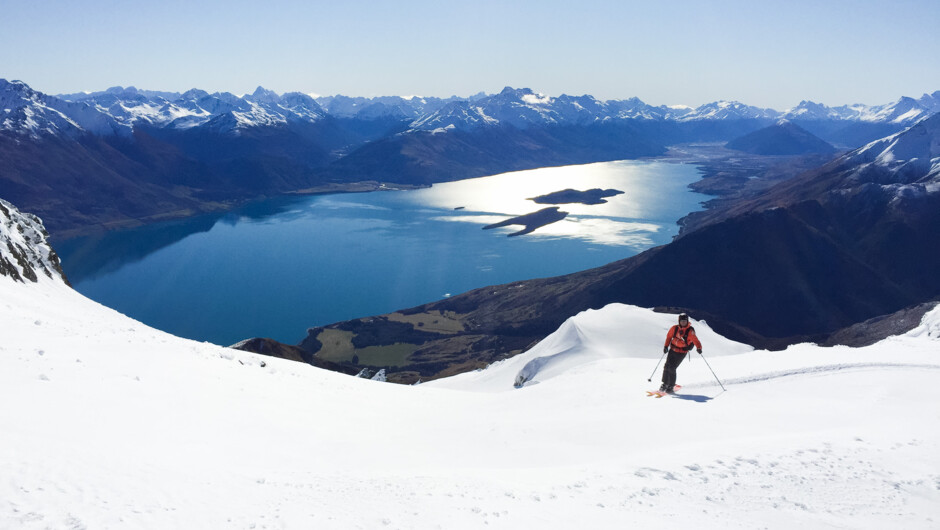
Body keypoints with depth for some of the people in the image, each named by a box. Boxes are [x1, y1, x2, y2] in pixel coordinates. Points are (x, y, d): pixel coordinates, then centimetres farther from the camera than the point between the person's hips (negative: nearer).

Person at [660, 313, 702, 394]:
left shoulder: (690, 331, -12)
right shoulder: (674, 328, -1)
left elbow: (695, 339, -22)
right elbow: (669, 336, 13)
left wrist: (699, 347, -40)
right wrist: (666, 346, 3)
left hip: (682, 353, -4)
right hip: (673, 350, 4)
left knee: (672, 368, -12)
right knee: (667, 366, -1)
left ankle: (671, 386, 2)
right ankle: (665, 384, 17)